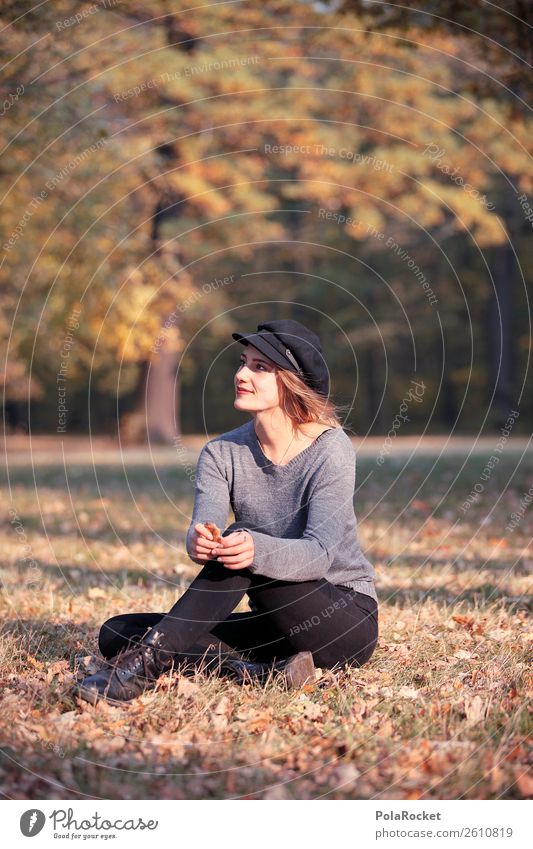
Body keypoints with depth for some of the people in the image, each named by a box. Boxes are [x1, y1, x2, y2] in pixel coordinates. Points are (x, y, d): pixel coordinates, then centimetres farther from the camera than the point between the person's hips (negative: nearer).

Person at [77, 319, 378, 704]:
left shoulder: (330, 449, -14)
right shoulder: (222, 453, 1)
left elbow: (319, 554, -26)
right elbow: (203, 528, -17)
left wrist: (257, 551, -47)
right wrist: (198, 542, -42)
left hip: (347, 621, -5)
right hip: (278, 623, 6)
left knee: (240, 539, -32)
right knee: (117, 633, -13)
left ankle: (147, 663, -36)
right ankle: (260, 668, -31)